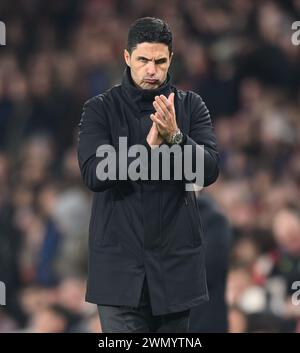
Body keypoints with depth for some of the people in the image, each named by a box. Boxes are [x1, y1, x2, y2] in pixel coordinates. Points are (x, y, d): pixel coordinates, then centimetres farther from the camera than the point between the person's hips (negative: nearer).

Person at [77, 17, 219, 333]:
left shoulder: (190, 106, 4)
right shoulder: (100, 109, 0)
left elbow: (209, 170, -7)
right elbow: (94, 174, -13)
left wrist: (175, 137, -24)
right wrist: (149, 146, -24)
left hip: (175, 259, 2)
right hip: (120, 262, -2)